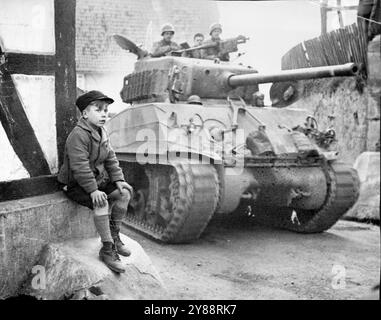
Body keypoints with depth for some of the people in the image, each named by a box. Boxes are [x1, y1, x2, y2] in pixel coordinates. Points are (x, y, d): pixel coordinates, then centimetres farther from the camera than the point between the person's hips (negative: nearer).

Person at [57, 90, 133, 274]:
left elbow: (111, 159, 11)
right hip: (76, 184, -9)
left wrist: (118, 179, -3)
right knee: (101, 202, -30)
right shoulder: (78, 135, -21)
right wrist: (93, 190, -30)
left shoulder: (102, 134, 9)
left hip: (99, 179, 9)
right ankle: (108, 249, -20)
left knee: (124, 193, -4)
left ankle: (113, 235, 8)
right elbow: (79, 166, -28)